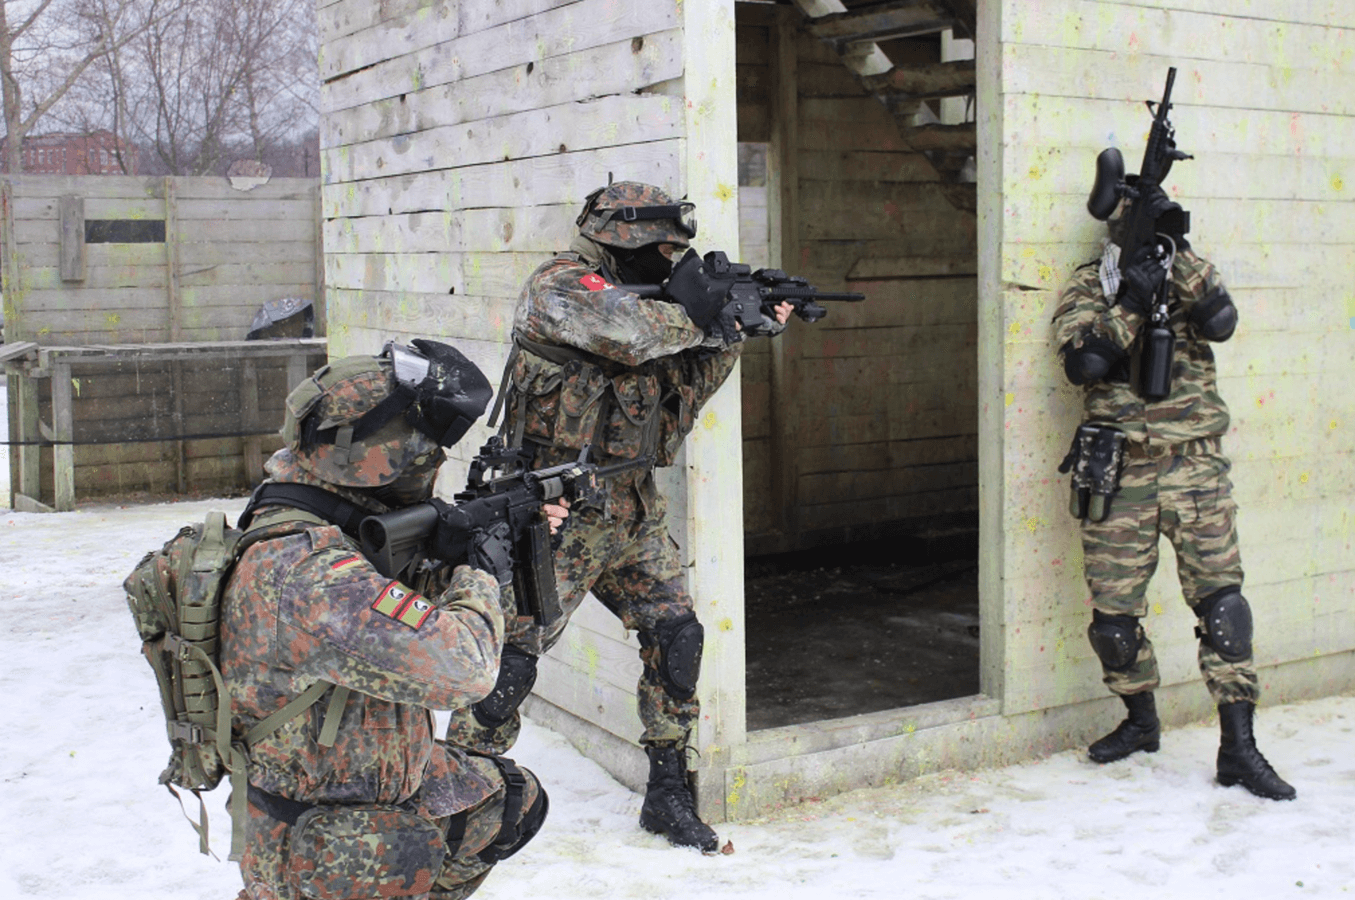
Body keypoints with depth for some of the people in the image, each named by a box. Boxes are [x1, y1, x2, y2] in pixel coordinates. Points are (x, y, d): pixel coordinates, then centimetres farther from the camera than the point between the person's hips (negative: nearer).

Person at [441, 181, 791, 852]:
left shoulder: (634, 294, 14)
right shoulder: (561, 286, -12)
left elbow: (682, 388, 14)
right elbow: (633, 332, -29)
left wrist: (732, 330, 3)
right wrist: (692, 313, -11)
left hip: (632, 507, 8)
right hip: (560, 511, -8)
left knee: (676, 634, 4)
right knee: (514, 653, -4)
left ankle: (668, 792, 16)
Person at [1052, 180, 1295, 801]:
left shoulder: (1192, 275, 9)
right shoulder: (1088, 287, 3)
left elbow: (1220, 323, -13)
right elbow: (1082, 363, -13)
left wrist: (1177, 250, -17)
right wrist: (1131, 301, -20)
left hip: (1196, 466, 1)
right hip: (1119, 474, 0)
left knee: (1222, 601, -4)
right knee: (1114, 610, 6)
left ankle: (1237, 747, 2)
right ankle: (1140, 721, 29)